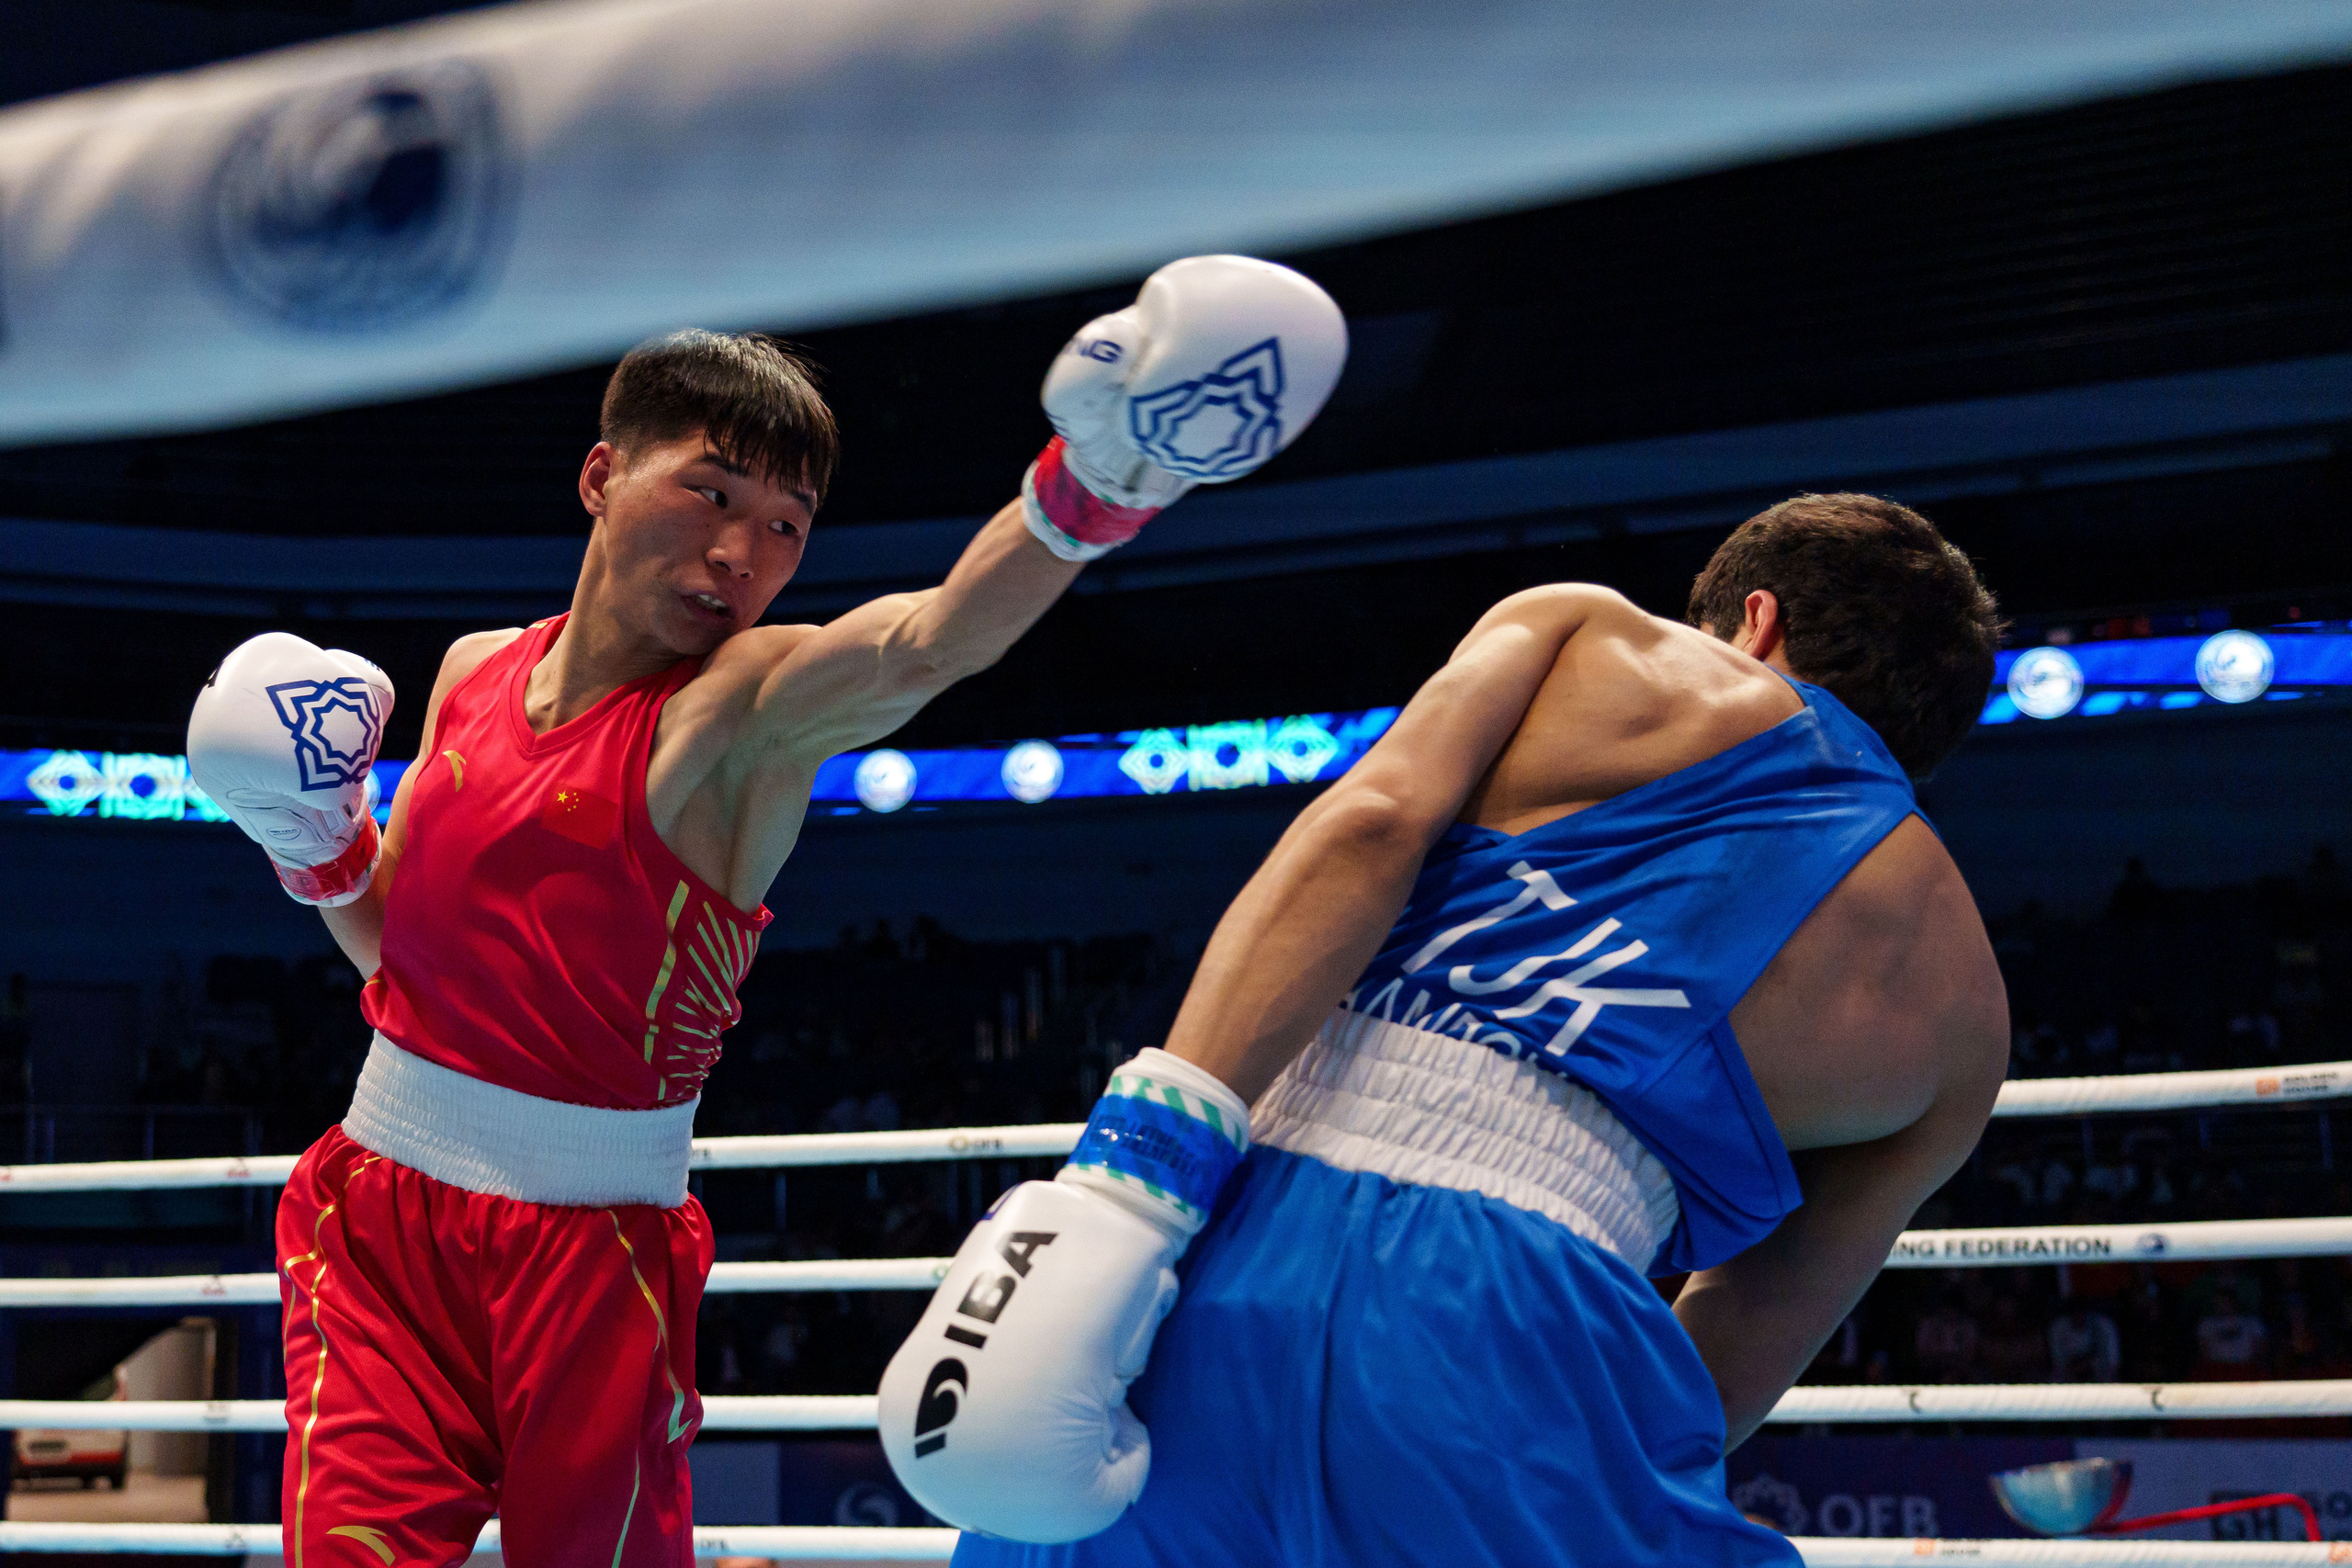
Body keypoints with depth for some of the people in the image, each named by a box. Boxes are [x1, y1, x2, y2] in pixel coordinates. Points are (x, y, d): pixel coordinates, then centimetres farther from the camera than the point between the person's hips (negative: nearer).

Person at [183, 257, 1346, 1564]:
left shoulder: (749, 704, -12)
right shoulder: (475, 673, 6)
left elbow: (928, 639, -35)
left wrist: (1092, 488, -53)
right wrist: (309, 833, -3)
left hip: (593, 1244, -4)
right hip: (379, 1207, 4)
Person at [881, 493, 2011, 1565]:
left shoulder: (1577, 629, 21)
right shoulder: (1959, 1004, 23)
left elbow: (1367, 827, 1)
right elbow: (1736, 1365, 21)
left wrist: (1137, 1163, -8)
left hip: (1234, 1252, 1)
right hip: (1525, 1319, -1)